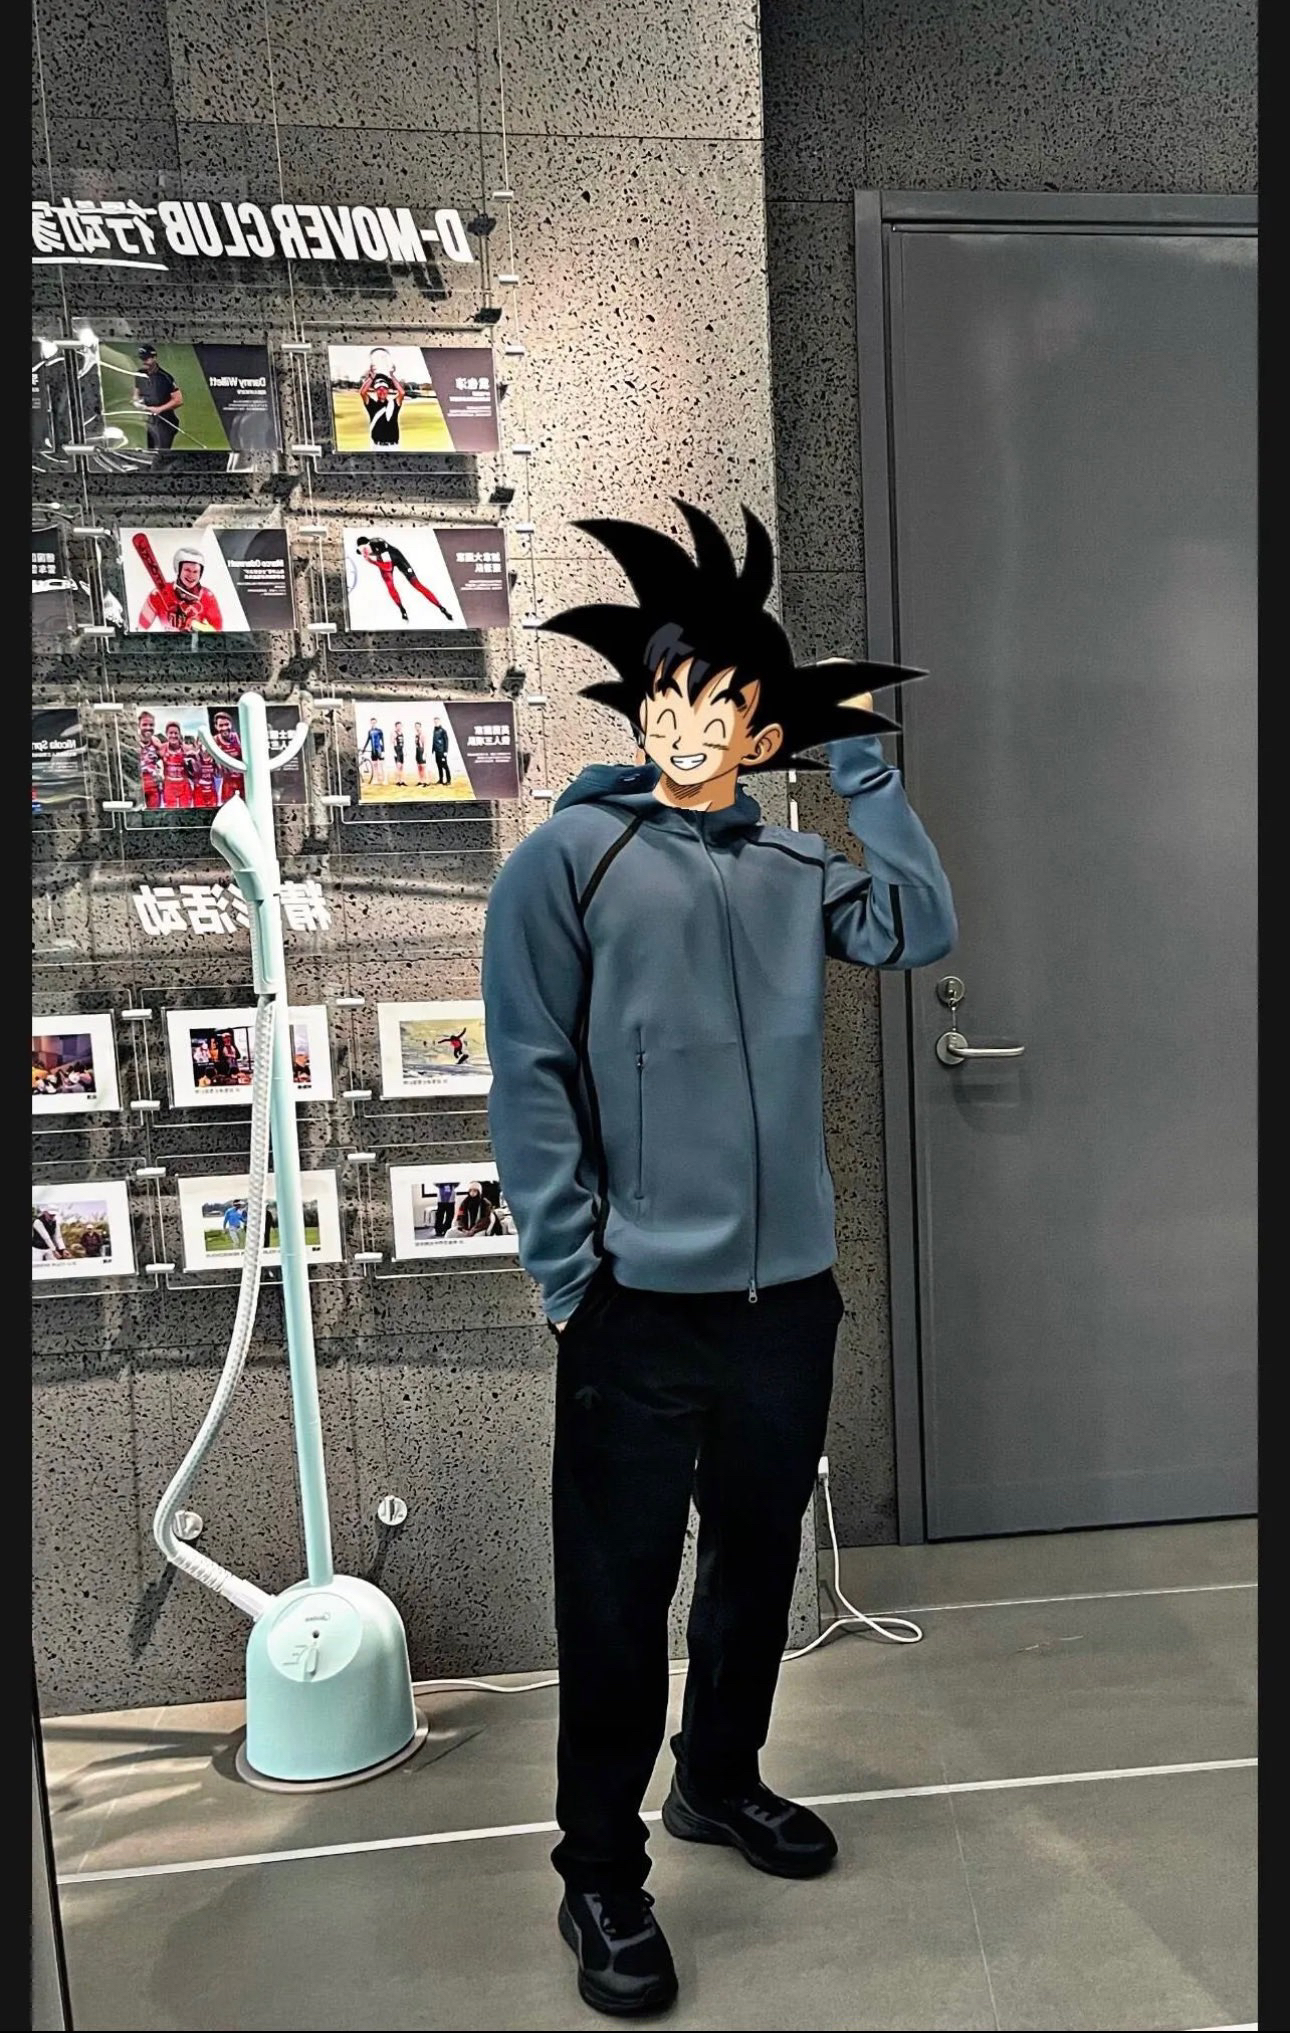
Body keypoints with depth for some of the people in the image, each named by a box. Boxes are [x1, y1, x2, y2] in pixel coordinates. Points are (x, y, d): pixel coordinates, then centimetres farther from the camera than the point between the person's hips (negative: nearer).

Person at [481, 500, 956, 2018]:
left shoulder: (792, 872, 11)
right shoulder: (569, 857, -4)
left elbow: (921, 927, -2)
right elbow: (530, 1081, -8)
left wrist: (864, 762, 2)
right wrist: (569, 1275, -11)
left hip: (788, 1291, 5)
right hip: (639, 1303, -5)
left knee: (756, 1561, 21)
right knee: (619, 1595, 6)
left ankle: (720, 1779, 44)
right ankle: (601, 1877, 27)